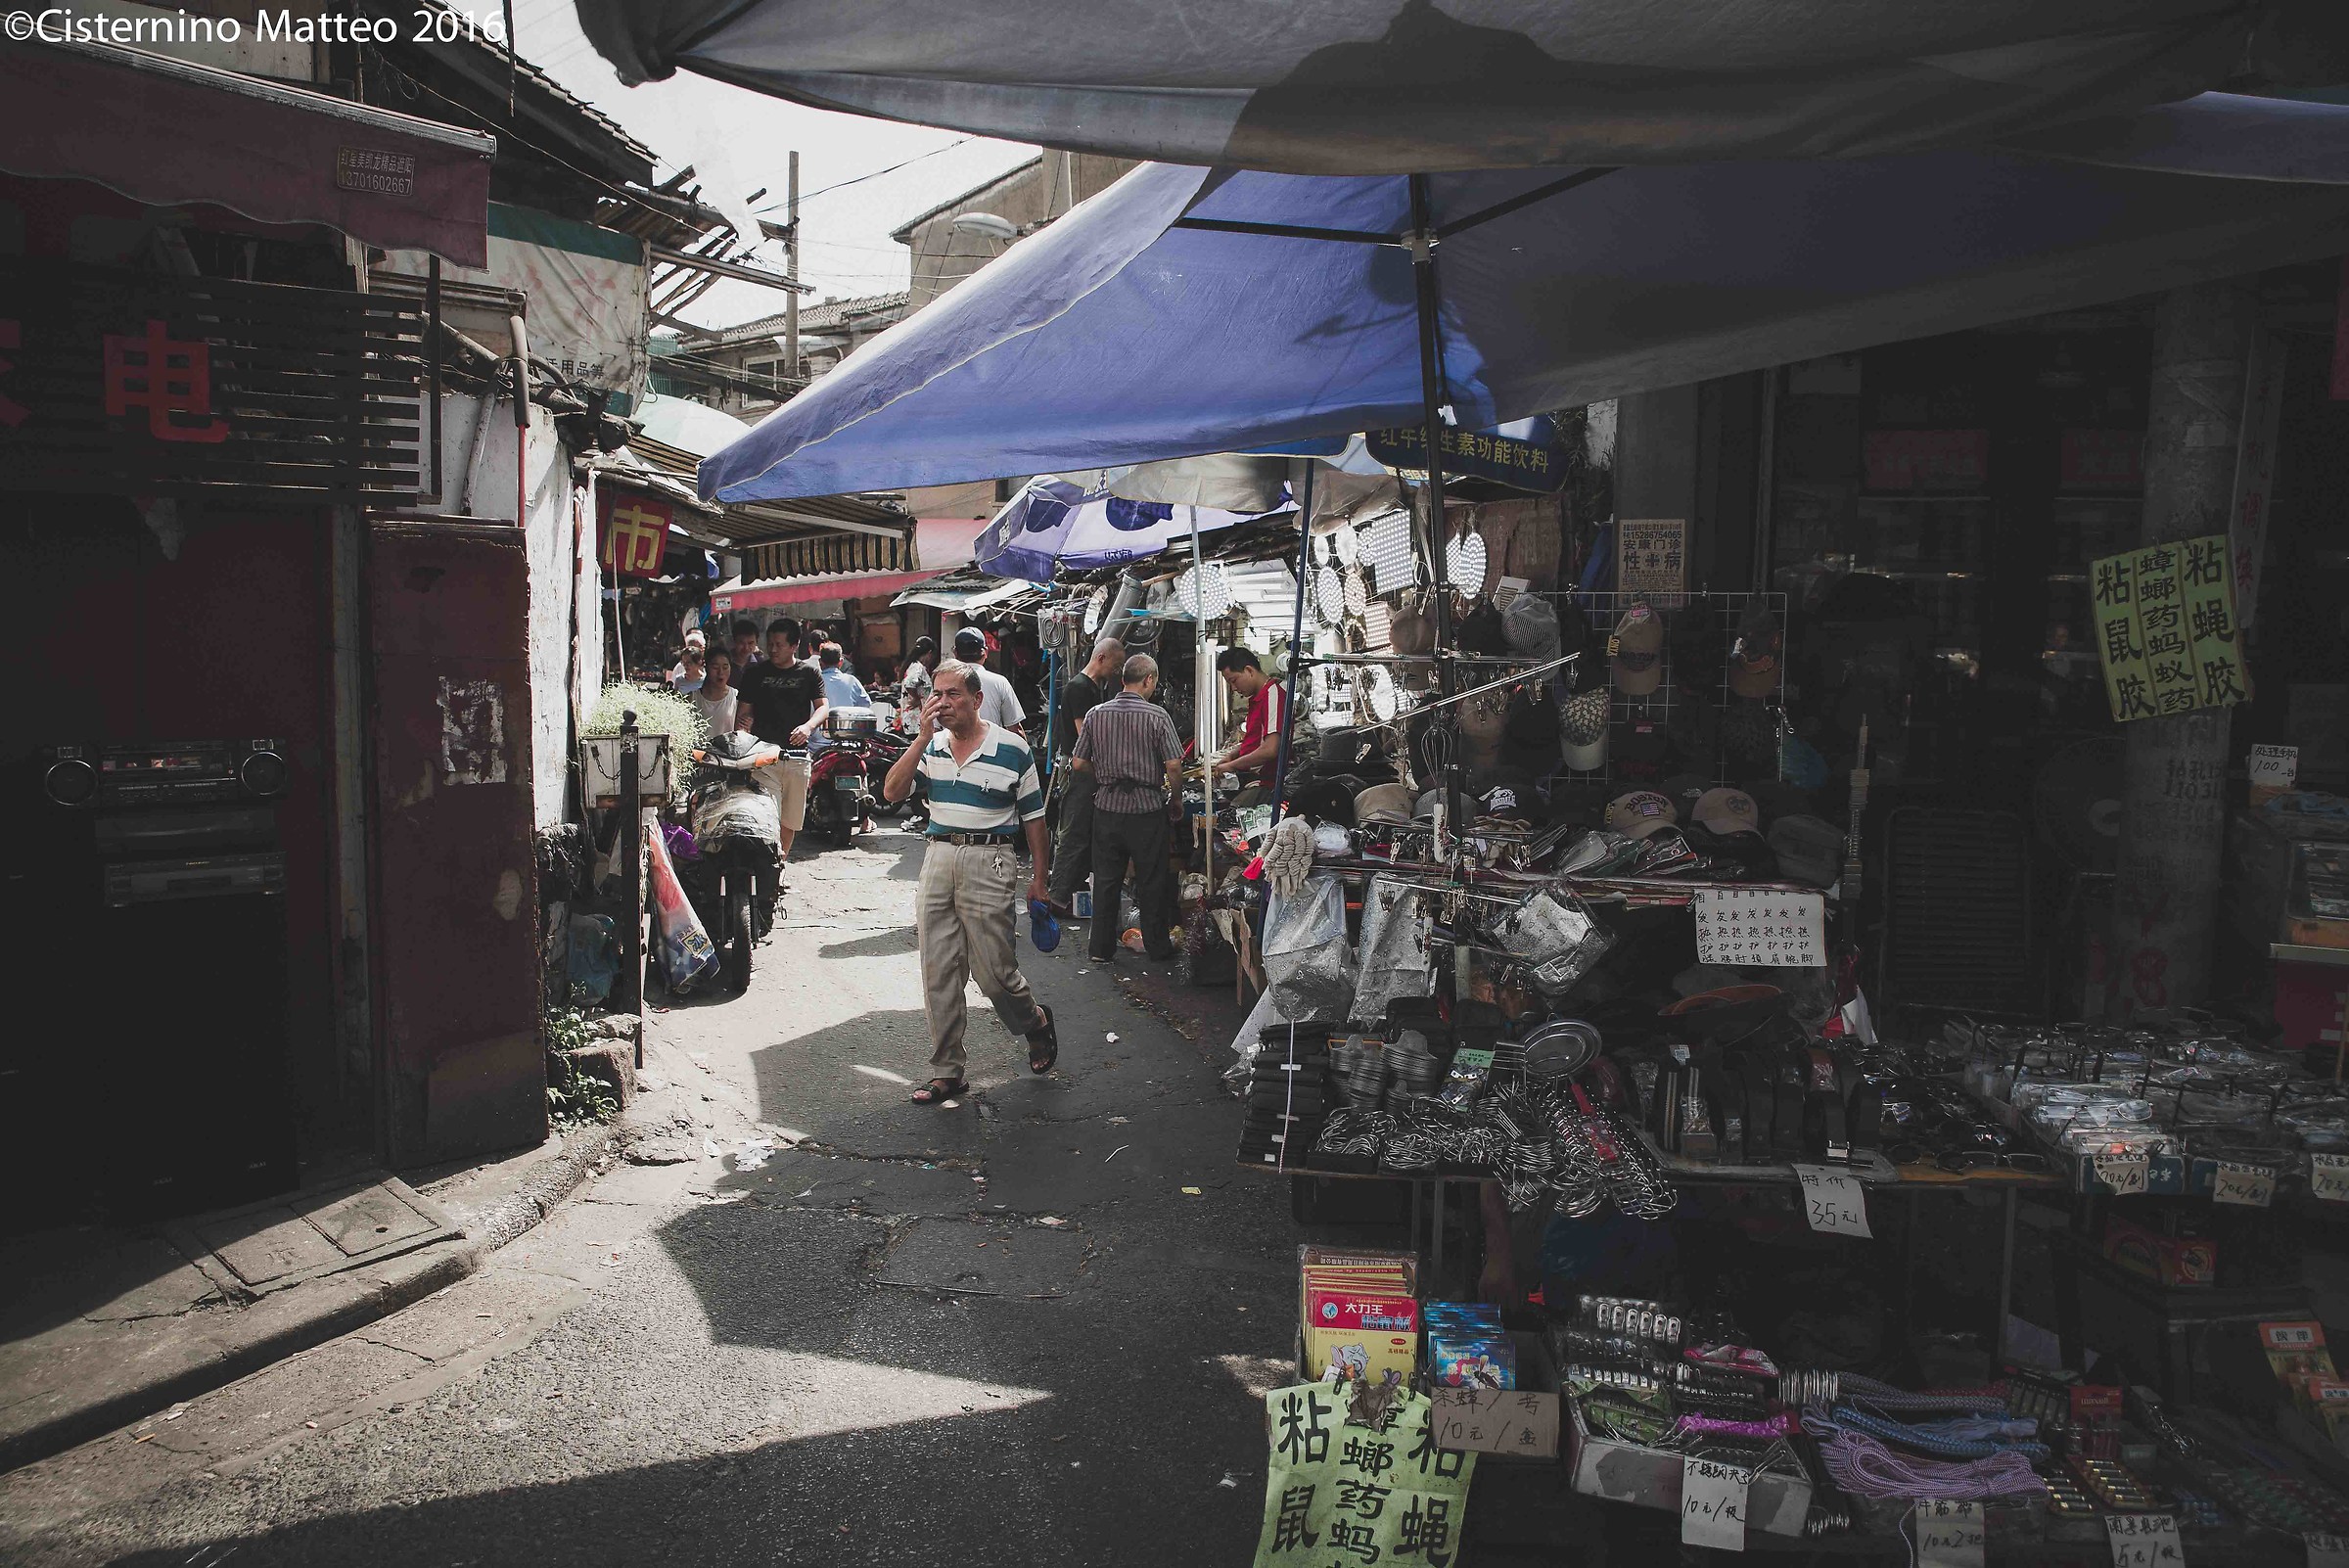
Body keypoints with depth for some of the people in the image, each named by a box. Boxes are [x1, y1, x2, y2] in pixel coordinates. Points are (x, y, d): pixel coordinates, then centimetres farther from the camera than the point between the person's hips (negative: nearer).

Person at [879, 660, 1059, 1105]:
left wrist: (1040, 877, 2)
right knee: (937, 975, 6)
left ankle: (1037, 1023, 29)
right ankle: (947, 1072, 16)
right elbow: (892, 791, -4)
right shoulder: (931, 745, 8)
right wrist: (922, 736, -10)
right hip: (938, 857, 4)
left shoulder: (1012, 748, -3)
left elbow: (1033, 815, 3)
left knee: (993, 972, -2)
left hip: (989, 861, -4)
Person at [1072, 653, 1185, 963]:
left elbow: (1080, 763, 4)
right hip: (1147, 809, -3)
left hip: (1107, 808, 3)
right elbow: (1173, 766, -13)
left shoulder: (1096, 714, 1)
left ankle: (1102, 948, 16)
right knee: (1151, 880, 9)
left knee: (1105, 879, 11)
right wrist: (1176, 798, 3)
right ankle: (1157, 945, 19)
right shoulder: (1156, 716, -10)